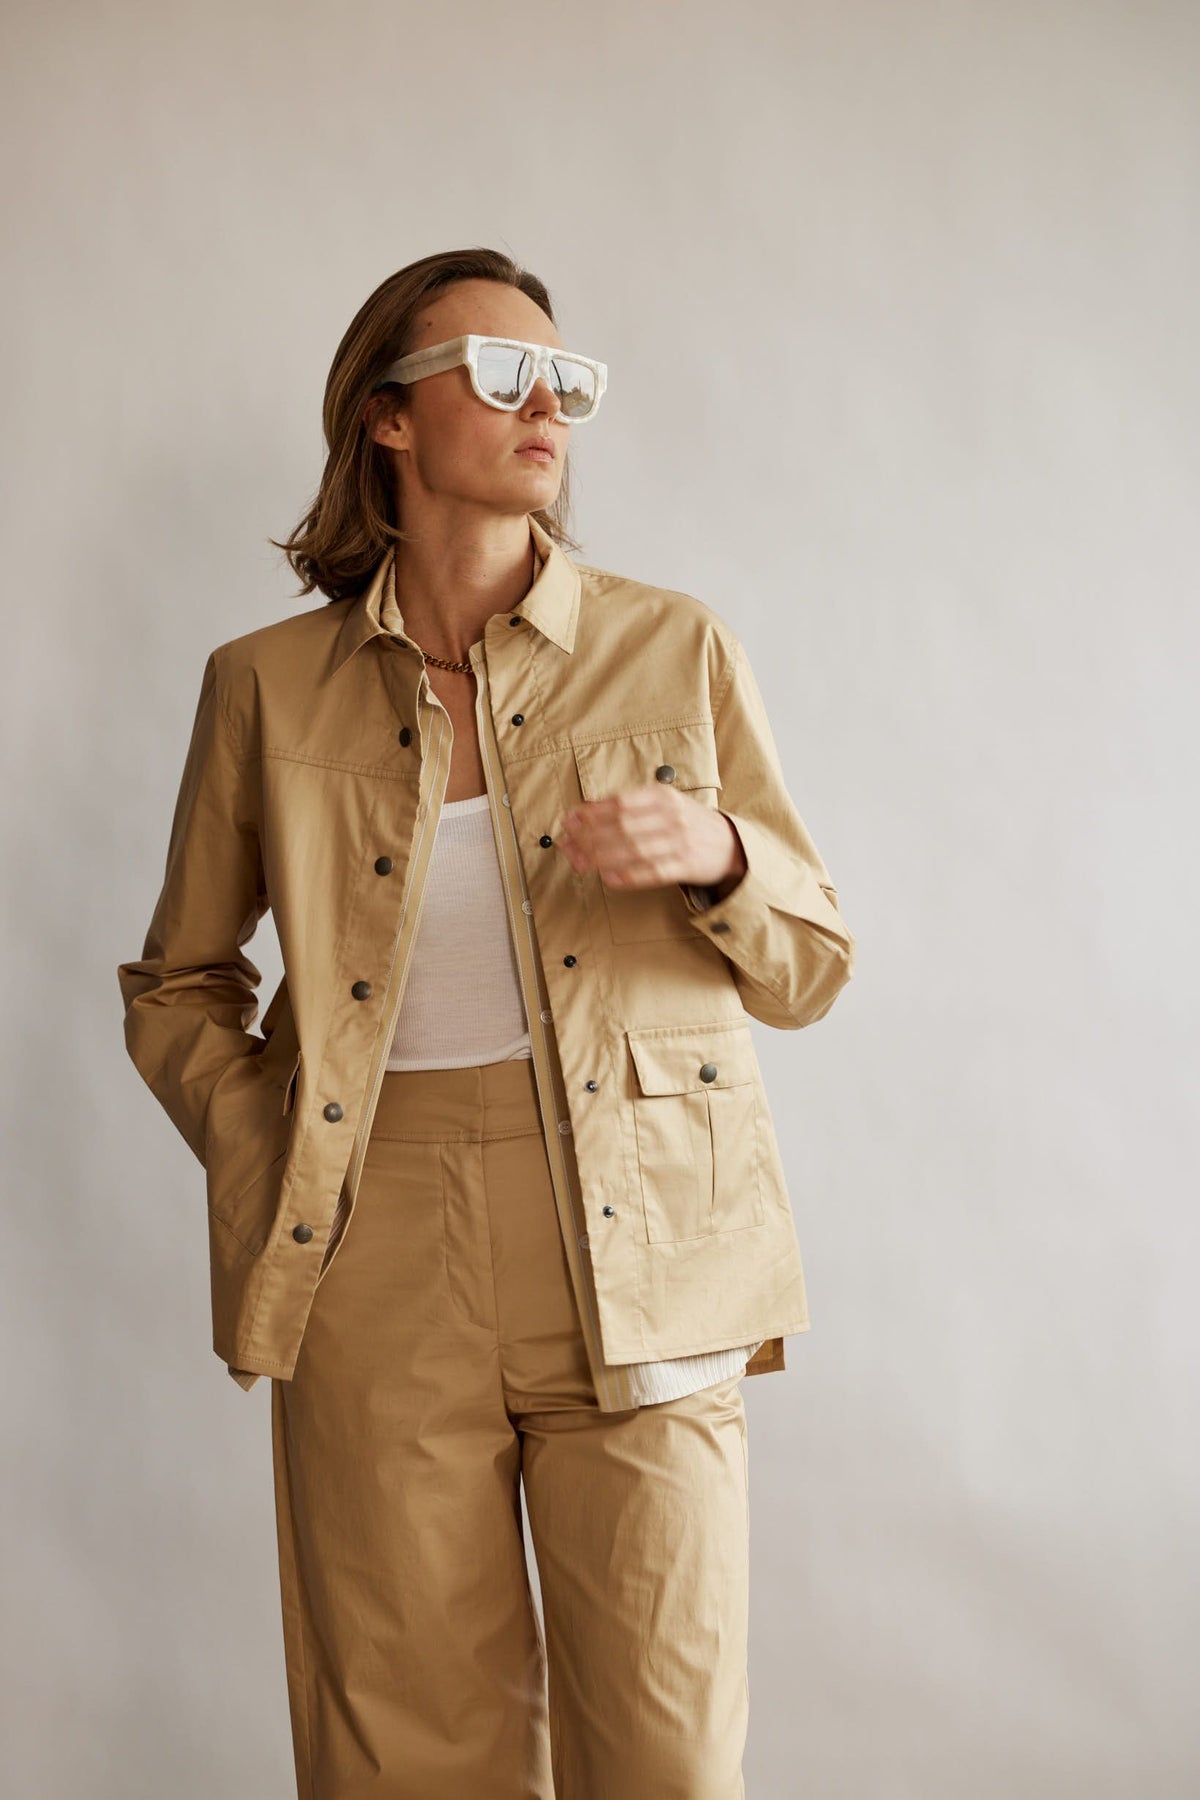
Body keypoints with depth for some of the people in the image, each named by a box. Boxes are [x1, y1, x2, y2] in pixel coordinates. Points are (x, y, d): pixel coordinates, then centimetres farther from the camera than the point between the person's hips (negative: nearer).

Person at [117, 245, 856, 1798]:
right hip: (379, 1272, 0)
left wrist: (718, 854, -11)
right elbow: (176, 985, 17)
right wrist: (260, 1162, 1)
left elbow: (808, 972, 10)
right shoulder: (267, 686, 7)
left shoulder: (677, 649, 6)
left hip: (637, 1255, 0)